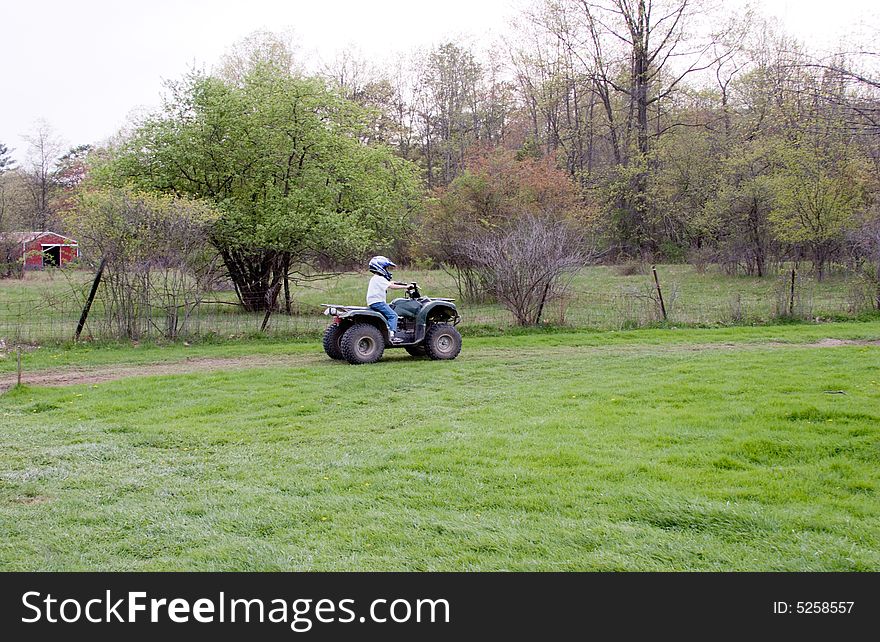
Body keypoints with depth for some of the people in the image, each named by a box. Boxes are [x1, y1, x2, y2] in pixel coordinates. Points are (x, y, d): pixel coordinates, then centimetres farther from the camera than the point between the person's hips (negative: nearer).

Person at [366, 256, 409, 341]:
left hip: (372, 303, 11)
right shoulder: (380, 279, -12)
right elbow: (392, 286, -18)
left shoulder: (374, 278, 21)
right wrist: (406, 287, -15)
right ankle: (391, 336, -26)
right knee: (392, 315, -16)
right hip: (377, 302, -11)